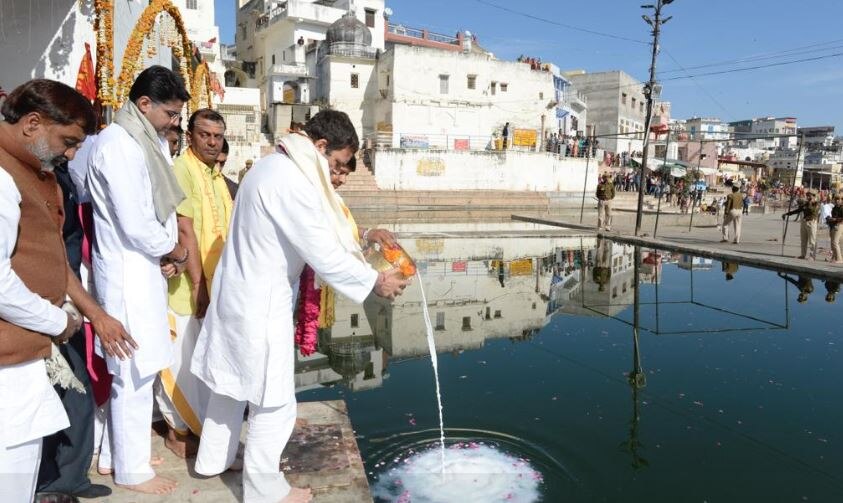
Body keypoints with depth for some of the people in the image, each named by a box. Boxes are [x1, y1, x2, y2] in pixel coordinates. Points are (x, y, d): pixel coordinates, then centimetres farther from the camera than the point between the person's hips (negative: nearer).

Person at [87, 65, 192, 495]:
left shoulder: (144, 141, 10)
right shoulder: (120, 146, -19)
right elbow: (136, 226, -22)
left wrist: (169, 246, 1)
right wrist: (174, 250, -6)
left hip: (141, 267, 9)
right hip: (128, 271, -9)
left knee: (129, 370, 18)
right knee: (136, 372, 2)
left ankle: (115, 454, 34)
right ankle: (132, 470, 18)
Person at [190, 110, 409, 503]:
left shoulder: (272, 166, 9)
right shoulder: (291, 181, -23)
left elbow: (315, 234, 14)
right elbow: (323, 254, -23)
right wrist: (374, 282, -11)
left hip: (238, 293, 11)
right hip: (260, 304, -10)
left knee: (231, 383, 25)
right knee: (274, 403, 4)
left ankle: (213, 459, 43)